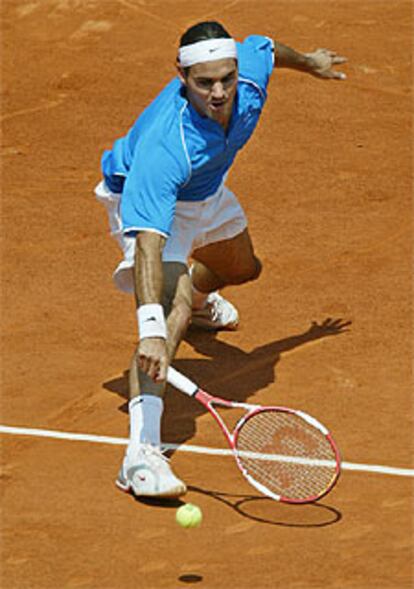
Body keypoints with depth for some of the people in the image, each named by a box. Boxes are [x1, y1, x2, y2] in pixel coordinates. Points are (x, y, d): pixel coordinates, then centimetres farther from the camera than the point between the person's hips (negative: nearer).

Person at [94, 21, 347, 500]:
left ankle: (199, 297, 74)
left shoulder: (251, 70, -32)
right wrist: (151, 331, -65)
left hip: (206, 190, 7)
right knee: (172, 309, -31)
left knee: (241, 267, 34)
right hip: (147, 200, -7)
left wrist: (309, 61, 19)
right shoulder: (163, 147, -48)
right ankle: (141, 452, -38)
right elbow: (148, 245, -54)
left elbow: (265, 47, -4)